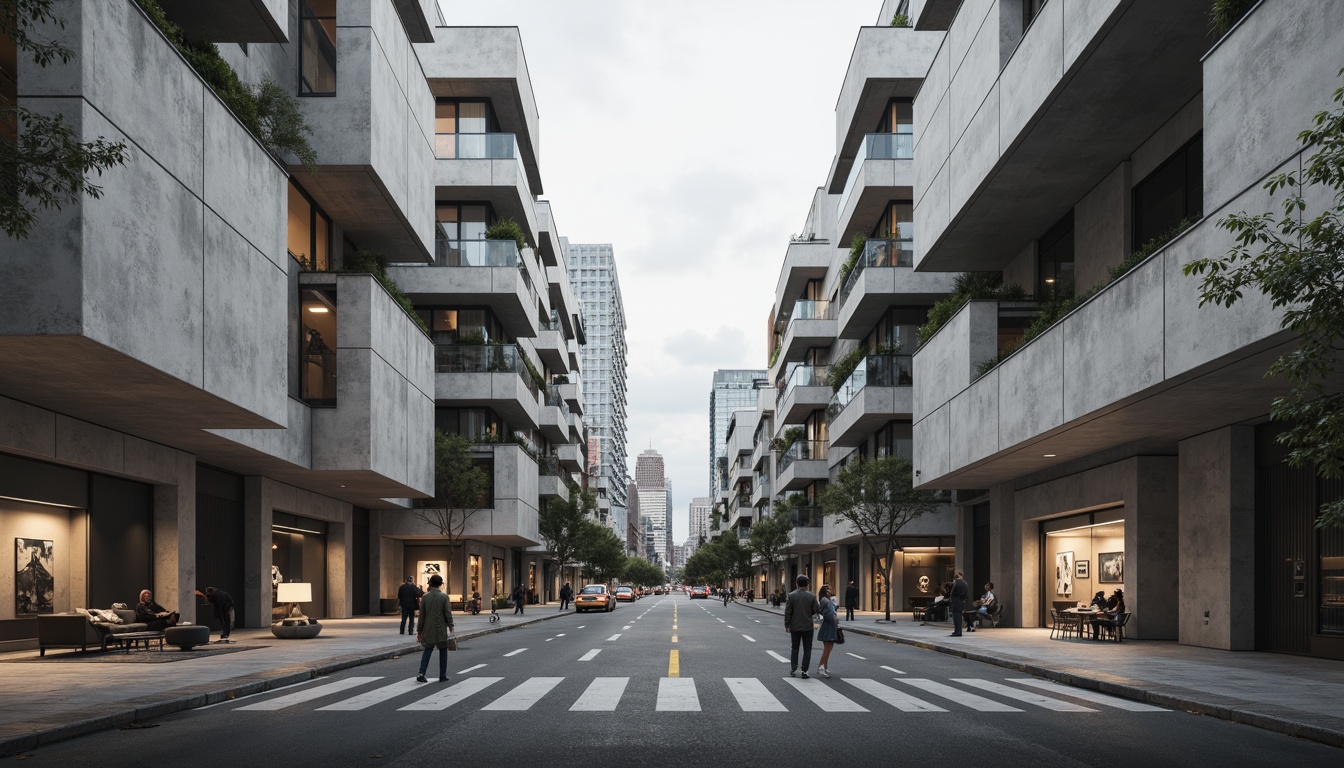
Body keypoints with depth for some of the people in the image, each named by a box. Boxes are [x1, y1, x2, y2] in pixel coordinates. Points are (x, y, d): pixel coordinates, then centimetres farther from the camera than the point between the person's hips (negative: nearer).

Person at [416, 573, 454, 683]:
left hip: (428, 629, 2)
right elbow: (448, 613, -7)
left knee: (427, 650, 11)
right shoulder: (444, 597, -8)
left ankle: (421, 674, -4)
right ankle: (442, 676, 10)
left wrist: (419, 631, 7)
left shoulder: (425, 597, -2)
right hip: (441, 629, -2)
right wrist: (450, 626, 8)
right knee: (443, 650, 10)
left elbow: (422, 615, 0)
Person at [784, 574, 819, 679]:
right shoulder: (811, 596, -10)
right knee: (807, 650, 7)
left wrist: (787, 625, 1)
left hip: (795, 627, 2)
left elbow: (787, 612, -6)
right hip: (807, 627, -2)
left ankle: (793, 669, 14)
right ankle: (804, 671, 3)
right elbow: (817, 610, -6)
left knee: (794, 648, 16)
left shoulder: (791, 596, -7)